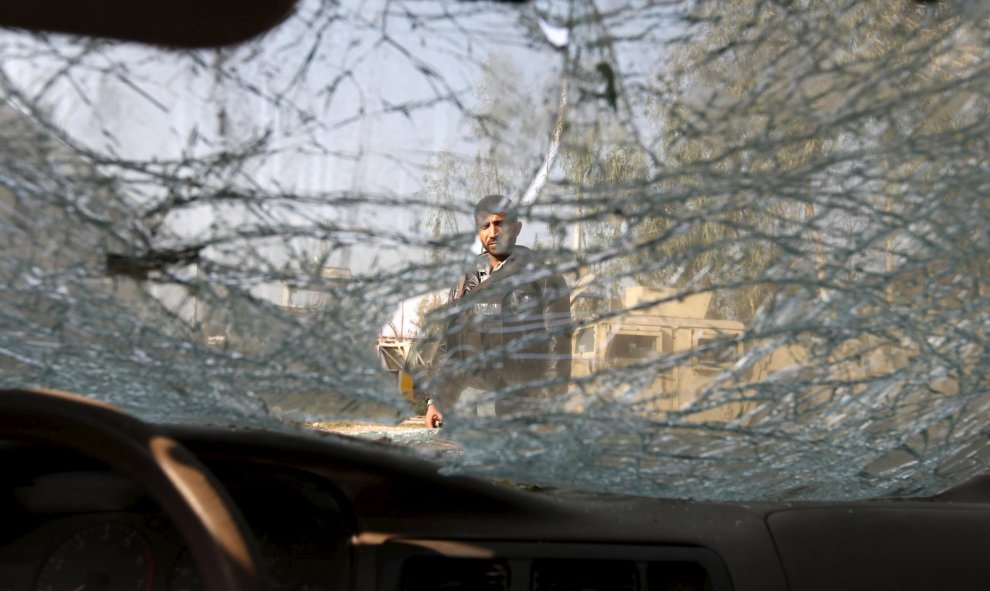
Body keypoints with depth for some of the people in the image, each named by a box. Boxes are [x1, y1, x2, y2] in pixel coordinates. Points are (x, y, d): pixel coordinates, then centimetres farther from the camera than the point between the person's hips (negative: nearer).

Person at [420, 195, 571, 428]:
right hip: (462, 404, 5)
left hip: (516, 406, -5)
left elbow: (557, 347, -5)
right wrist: (435, 399, 14)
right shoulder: (466, 280, 16)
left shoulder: (544, 277, 0)